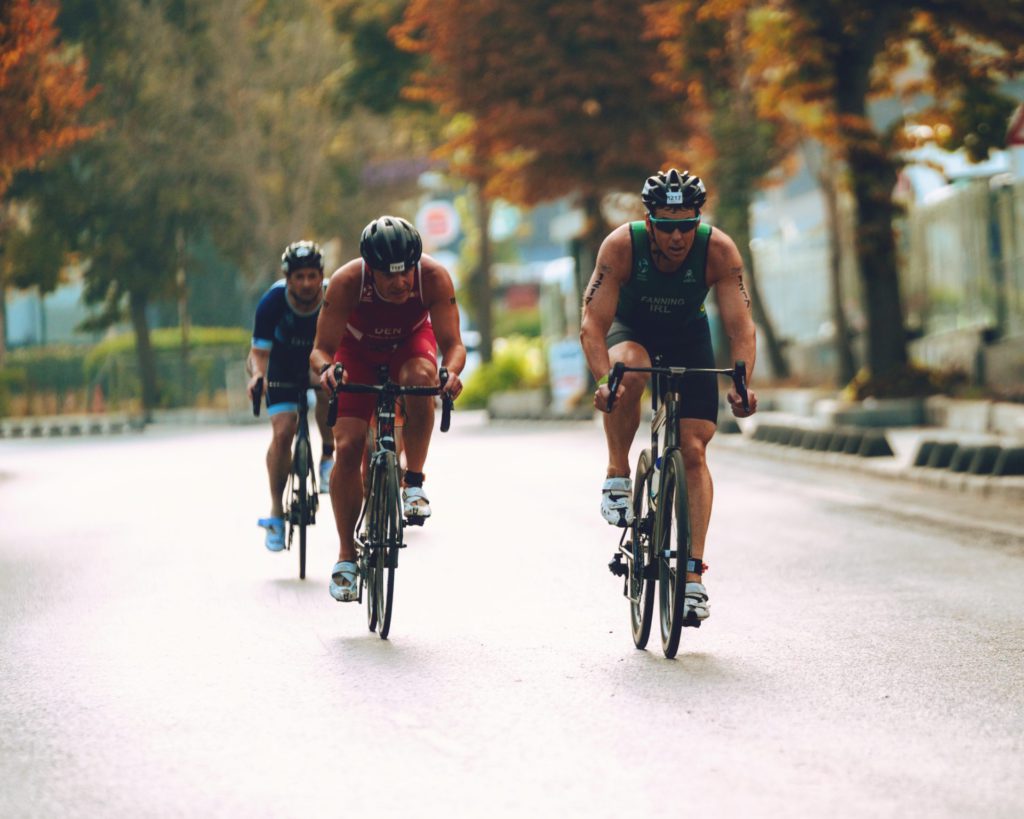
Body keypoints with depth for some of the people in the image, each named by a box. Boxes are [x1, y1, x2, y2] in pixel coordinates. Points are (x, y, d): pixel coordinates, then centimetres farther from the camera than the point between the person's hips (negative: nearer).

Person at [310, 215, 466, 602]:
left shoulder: (434, 277, -32)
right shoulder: (347, 281, -34)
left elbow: (453, 343, -31)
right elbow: (321, 349, -30)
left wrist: (451, 371, -53)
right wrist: (326, 369, -53)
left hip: (411, 342, 0)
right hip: (359, 350, 0)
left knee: (419, 378, -37)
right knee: (347, 447, -14)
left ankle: (414, 482, -19)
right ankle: (346, 557, -2)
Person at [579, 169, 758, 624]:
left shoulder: (718, 251, -28)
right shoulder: (622, 245, -31)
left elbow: (741, 327, -29)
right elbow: (593, 323, -33)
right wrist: (603, 379, -50)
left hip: (688, 335, 1)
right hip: (630, 328, -1)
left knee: (694, 451, -11)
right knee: (628, 371, -38)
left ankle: (693, 574, -8)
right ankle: (617, 478, -18)